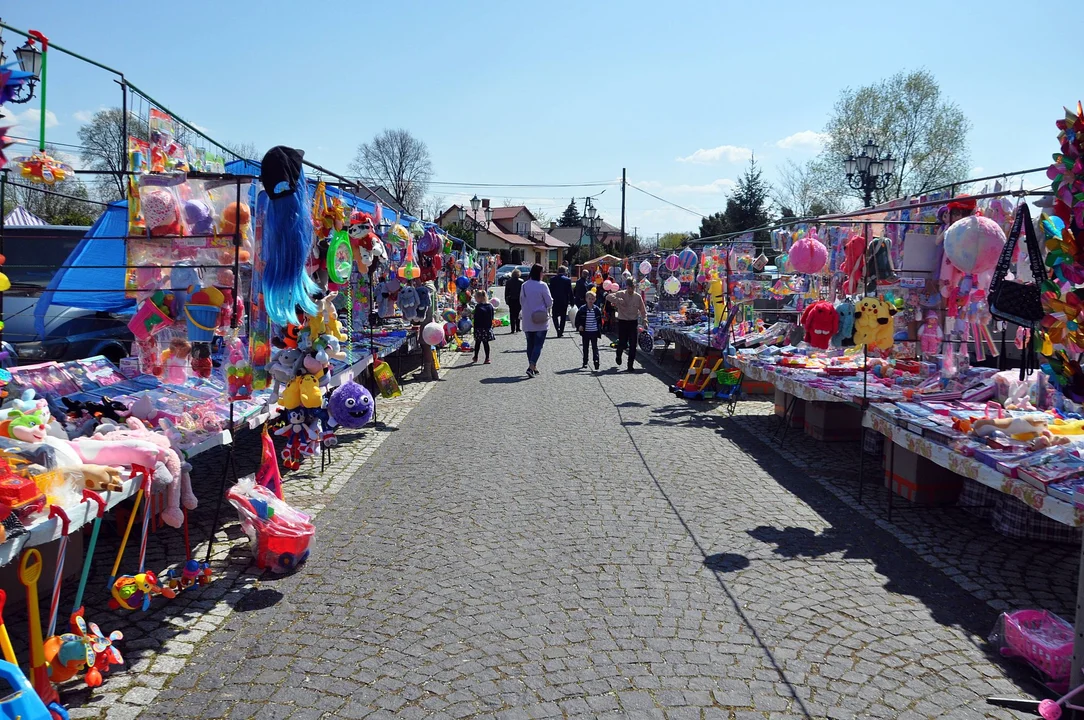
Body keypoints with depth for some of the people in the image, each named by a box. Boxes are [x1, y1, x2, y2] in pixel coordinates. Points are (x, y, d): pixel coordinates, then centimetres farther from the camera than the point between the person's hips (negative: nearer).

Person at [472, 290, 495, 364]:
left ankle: (476, 357, 24)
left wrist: (475, 329, -8)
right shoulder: (490, 306, 4)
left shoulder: (478, 307, -14)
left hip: (479, 328, -4)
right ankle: (487, 358, 2)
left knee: (477, 343, 11)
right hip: (488, 327, 4)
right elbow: (492, 318, 11)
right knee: (486, 343, 7)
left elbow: (476, 320, -13)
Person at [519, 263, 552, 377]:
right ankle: (532, 366, -15)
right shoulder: (542, 285, -14)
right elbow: (549, 302, -9)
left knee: (530, 344, 15)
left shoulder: (524, 286, 1)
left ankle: (533, 367, 20)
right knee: (538, 344, -1)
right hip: (541, 320, -5)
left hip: (527, 321, 5)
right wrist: (547, 307, 12)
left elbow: (521, 302, 10)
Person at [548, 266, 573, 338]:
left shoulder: (552, 279, -2)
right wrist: (571, 301, 2)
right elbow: (570, 292, -4)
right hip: (564, 301, 0)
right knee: (563, 317, 10)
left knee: (555, 316, 10)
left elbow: (550, 290, -1)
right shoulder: (567, 280, -5)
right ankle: (561, 332, 10)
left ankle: (558, 329, -11)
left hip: (555, 300, 0)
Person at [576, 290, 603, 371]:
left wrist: (600, 330, 6)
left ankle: (596, 361, -7)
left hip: (594, 332, -1)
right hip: (585, 332, 1)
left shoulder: (597, 309, 0)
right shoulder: (582, 309, -3)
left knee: (595, 347, -4)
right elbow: (577, 319, 2)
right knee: (585, 347, 11)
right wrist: (579, 326, -14)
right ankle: (585, 362, 21)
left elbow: (600, 320, 9)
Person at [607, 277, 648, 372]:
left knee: (633, 345, -2)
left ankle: (630, 365, 7)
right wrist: (618, 300, -29)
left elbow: (642, 310, 8)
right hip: (622, 322, -2)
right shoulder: (620, 294, -5)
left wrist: (644, 318, -8)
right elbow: (609, 297, -16)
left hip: (633, 322, 2)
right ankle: (619, 354, 36)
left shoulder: (638, 296, 2)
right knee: (622, 344, -1)